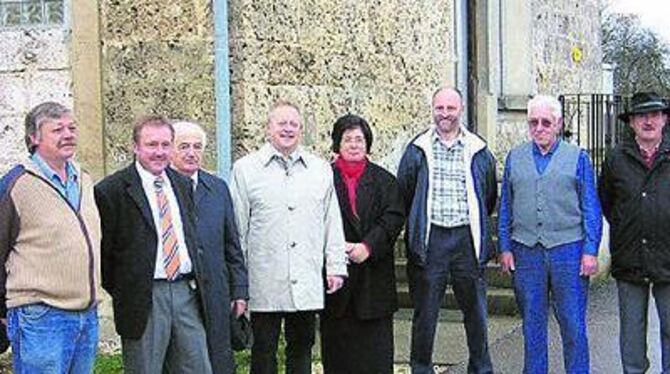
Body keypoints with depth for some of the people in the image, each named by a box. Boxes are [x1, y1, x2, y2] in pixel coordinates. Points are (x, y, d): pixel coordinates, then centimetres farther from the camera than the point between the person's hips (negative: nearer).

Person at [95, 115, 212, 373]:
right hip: (144, 299, -5)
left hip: (187, 292, 5)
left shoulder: (183, 184, 13)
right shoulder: (111, 190, -7)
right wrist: (119, 293, -1)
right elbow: (102, 250, -4)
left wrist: (198, 279, 12)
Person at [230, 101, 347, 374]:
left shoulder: (320, 169, 11)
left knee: (302, 348, 11)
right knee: (264, 351, 5)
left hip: (307, 283, 3)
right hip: (264, 283, -3)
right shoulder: (246, 169, 2)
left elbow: (332, 223, 12)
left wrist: (336, 267, 7)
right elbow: (237, 226, 2)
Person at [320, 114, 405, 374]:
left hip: (375, 270, 1)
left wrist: (368, 246, -15)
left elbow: (393, 217, -2)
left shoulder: (383, 180, 8)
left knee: (376, 346, 1)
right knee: (338, 344, 3)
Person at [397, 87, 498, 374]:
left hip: (466, 238, 1)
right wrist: (416, 227, 8)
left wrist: (478, 229, 13)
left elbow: (489, 197, 15)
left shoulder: (478, 151, 8)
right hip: (430, 239, -1)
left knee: (475, 308, 7)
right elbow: (403, 195, 9)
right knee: (425, 310, 5)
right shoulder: (417, 150, 5)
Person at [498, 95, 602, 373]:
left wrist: (590, 251, -5)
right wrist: (505, 248, 5)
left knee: (573, 324, 1)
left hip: (567, 249, -2)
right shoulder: (515, 158, 11)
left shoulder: (577, 157, 4)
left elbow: (591, 209, 3)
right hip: (526, 252, 2)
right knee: (532, 323, 9)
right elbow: (505, 207, 12)